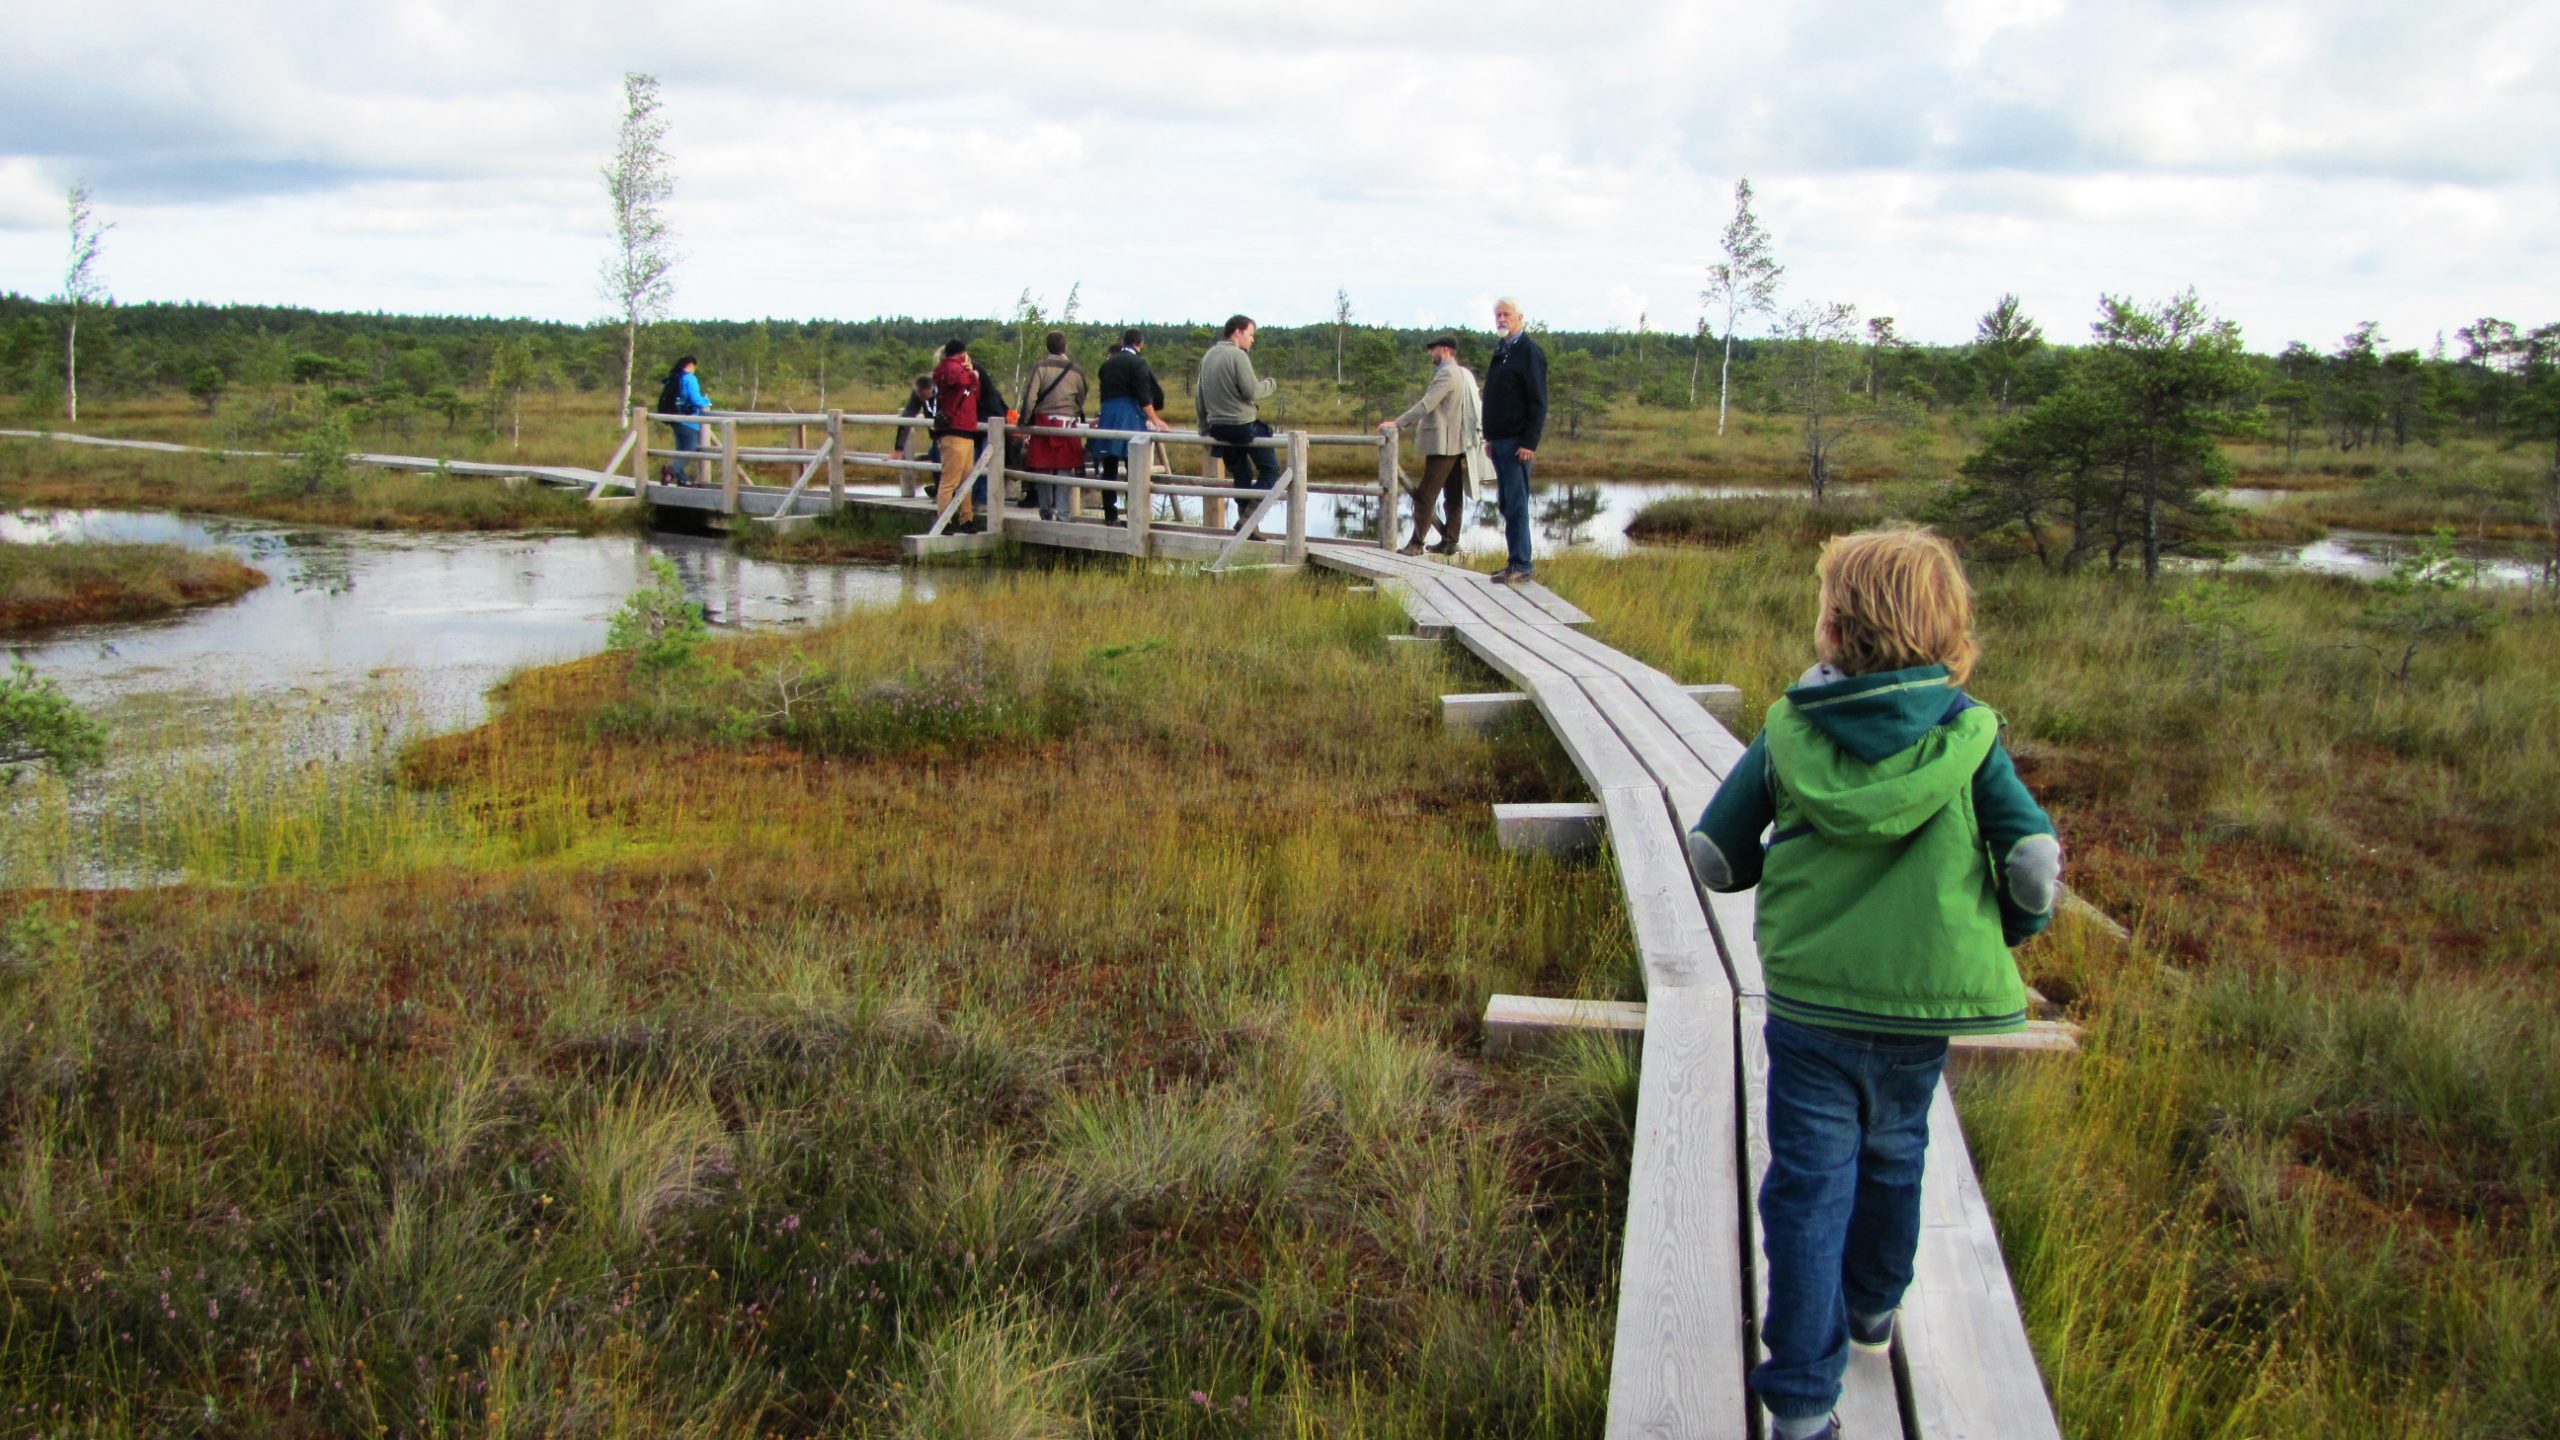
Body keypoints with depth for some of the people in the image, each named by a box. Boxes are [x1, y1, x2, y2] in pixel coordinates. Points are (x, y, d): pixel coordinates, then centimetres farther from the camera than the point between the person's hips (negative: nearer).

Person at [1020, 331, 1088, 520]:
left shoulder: (1040, 367, -4)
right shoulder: (1076, 370, 2)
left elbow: (1030, 398, -8)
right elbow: (1082, 400, 9)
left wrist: (1025, 423, -2)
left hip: (1043, 423, 0)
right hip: (1069, 423, 0)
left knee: (1044, 469, 8)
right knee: (1064, 470, 1)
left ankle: (1046, 511, 12)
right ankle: (1061, 513, -4)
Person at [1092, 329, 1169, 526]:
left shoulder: (1107, 364, 16)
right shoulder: (1137, 362, -3)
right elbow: (1143, 394, -12)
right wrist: (1154, 418, -12)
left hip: (1108, 416, 6)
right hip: (1130, 417, -6)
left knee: (1109, 470, 7)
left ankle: (1110, 515, 7)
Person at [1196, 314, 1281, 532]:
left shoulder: (1208, 356, 11)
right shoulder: (1238, 355, -14)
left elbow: (1199, 395, 15)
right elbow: (1252, 391, -18)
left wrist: (1204, 428, 21)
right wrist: (1269, 385, 2)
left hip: (1218, 427, 8)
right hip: (1243, 424, -8)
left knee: (1241, 476, 18)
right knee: (1270, 469, 2)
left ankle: (1243, 517, 15)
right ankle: (1247, 517, -9)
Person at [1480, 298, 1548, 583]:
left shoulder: (1529, 351, -10)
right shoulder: (1501, 351, 17)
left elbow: (1538, 402, -14)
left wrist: (1529, 442, -19)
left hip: (1516, 442, -9)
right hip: (1499, 440, 9)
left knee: (1516, 504, -8)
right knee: (1507, 504, 10)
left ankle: (1521, 566, -6)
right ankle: (1514, 563, 15)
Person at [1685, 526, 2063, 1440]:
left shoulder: (1787, 733, -6)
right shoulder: (1968, 738, -7)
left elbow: (1713, 855, -1)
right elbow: (2036, 864, -12)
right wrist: (2002, 933, 8)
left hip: (1808, 1000, -1)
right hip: (1921, 1001, 2)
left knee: (1808, 1185, 4)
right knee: (1891, 1154, 25)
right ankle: (1872, 1307, 48)